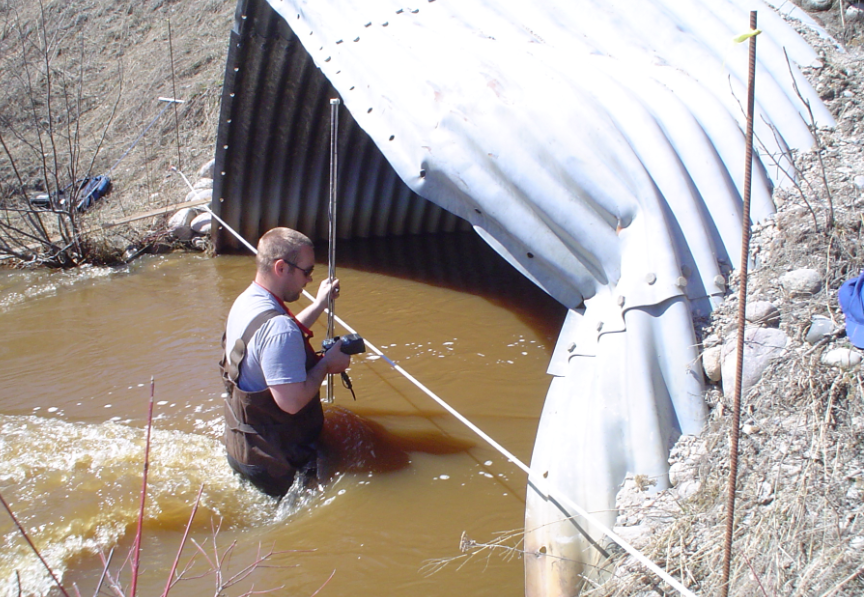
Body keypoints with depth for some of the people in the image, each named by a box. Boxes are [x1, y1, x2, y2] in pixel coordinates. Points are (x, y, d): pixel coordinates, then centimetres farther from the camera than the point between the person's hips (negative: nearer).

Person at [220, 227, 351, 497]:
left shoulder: (245, 301, 3)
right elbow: (292, 401, -32)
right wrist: (326, 363, -17)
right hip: (271, 462, -9)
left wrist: (319, 305, 20)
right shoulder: (276, 326, -31)